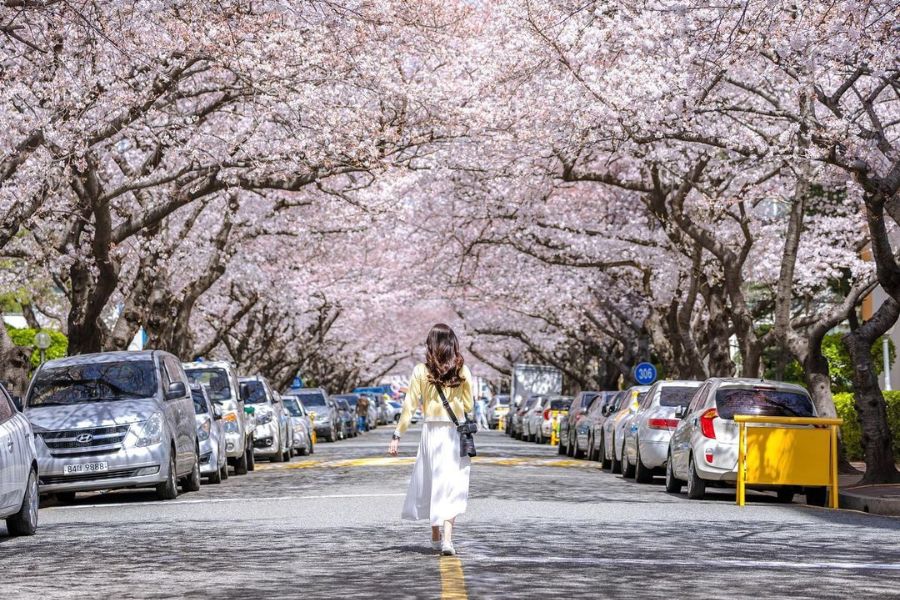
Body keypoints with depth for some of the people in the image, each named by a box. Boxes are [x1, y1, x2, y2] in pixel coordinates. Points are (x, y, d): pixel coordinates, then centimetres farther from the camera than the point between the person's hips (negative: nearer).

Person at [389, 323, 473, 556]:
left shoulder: (421, 371, -4)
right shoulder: (462, 371, -2)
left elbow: (409, 406, -6)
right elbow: (469, 406, 3)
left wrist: (397, 436, -2)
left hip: (431, 431, 0)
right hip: (456, 432, 0)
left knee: (432, 482, 16)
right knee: (453, 486, 1)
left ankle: (436, 536, 27)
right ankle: (447, 537, -15)